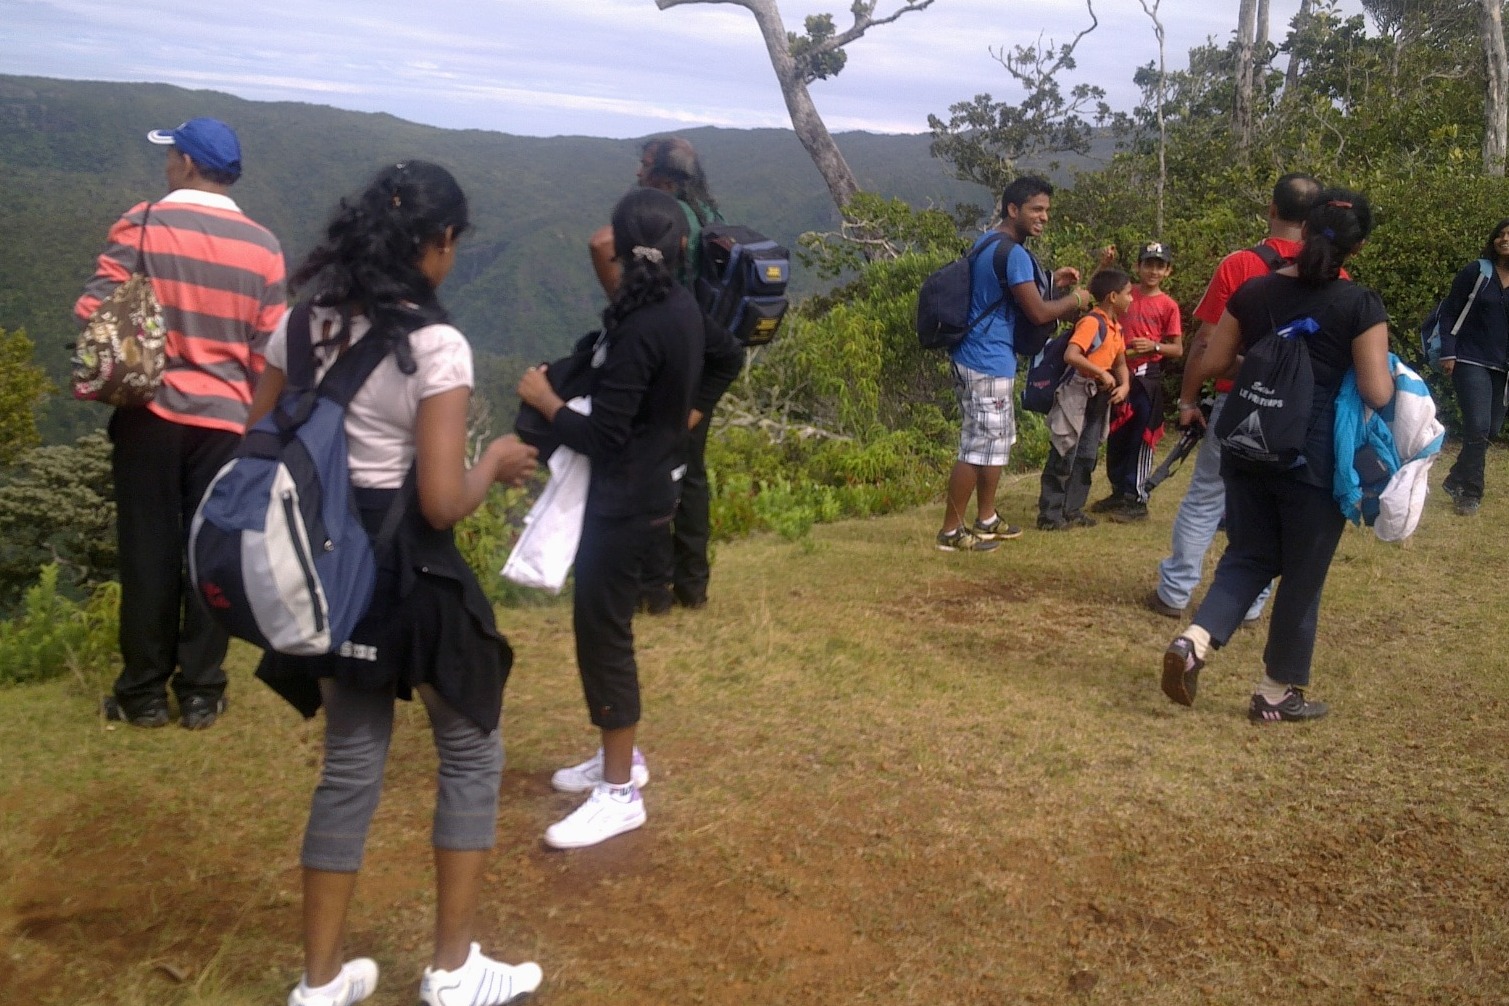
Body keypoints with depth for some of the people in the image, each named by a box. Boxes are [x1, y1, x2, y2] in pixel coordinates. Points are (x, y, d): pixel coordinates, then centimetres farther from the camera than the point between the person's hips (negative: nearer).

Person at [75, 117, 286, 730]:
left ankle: (144, 693, 16)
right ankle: (200, 692, 14)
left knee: (149, 551, 7)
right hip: (226, 419, 2)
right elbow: (269, 351, 3)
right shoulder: (263, 247, 2)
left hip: (150, 412, -1)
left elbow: (93, 312, -11)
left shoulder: (142, 225, -6)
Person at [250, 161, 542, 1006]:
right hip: (408, 574, -6)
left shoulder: (302, 324, 3)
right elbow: (442, 503, -20)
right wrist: (496, 462, -2)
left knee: (351, 765, 17)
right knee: (471, 755, 13)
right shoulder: (437, 346, -17)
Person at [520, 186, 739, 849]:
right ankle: (620, 757, 31)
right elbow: (722, 354, 26)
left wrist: (544, 401, -10)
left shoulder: (641, 327, -23)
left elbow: (603, 436, -24)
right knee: (604, 623, 19)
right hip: (651, 483, 10)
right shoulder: (683, 308, 4)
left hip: (627, 497, -10)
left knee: (602, 630, -2)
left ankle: (619, 794, 7)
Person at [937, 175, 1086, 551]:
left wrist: (1050, 282, 17)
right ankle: (951, 531, 2)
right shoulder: (1014, 253, -18)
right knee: (979, 447, -5)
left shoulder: (988, 242, 14)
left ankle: (986, 519, 28)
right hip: (988, 362, -11)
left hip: (982, 358, 11)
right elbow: (1037, 313, -19)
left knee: (998, 440, 19)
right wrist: (1074, 300, -1)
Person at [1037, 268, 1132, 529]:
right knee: (1064, 456, -5)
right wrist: (1102, 373, -25)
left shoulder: (1116, 326, 10)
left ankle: (1072, 509, 20)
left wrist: (1125, 385, -2)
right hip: (1076, 396, -9)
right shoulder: (1092, 322, -18)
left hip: (1098, 398, 9)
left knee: (1087, 456, 12)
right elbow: (1070, 355, -30)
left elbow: (1120, 363, 16)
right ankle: (1049, 514, 0)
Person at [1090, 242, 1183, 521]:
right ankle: (1119, 493, 24)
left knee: (1140, 440, -3)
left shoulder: (1168, 305, -2)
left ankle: (1137, 500, 3)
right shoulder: (1125, 294, 7)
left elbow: (1177, 349, -1)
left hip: (1147, 377, -4)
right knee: (1115, 437, 11)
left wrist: (1154, 346, -19)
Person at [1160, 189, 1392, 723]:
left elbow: (1209, 364, 7)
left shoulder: (1253, 291, 2)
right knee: (1303, 574, 10)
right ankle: (1277, 692, 19)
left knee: (1249, 555, 16)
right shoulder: (1361, 305, -10)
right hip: (1316, 456, -4)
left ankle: (1193, 640, -7)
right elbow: (1377, 393, -13)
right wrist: (1392, 374, 9)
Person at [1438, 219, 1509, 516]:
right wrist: (1448, 353, -12)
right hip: (1471, 361, -5)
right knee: (1477, 426, -14)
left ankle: (1457, 481, 26)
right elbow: (1449, 312, -4)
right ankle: (1470, 492, -2)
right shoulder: (1475, 272, -4)